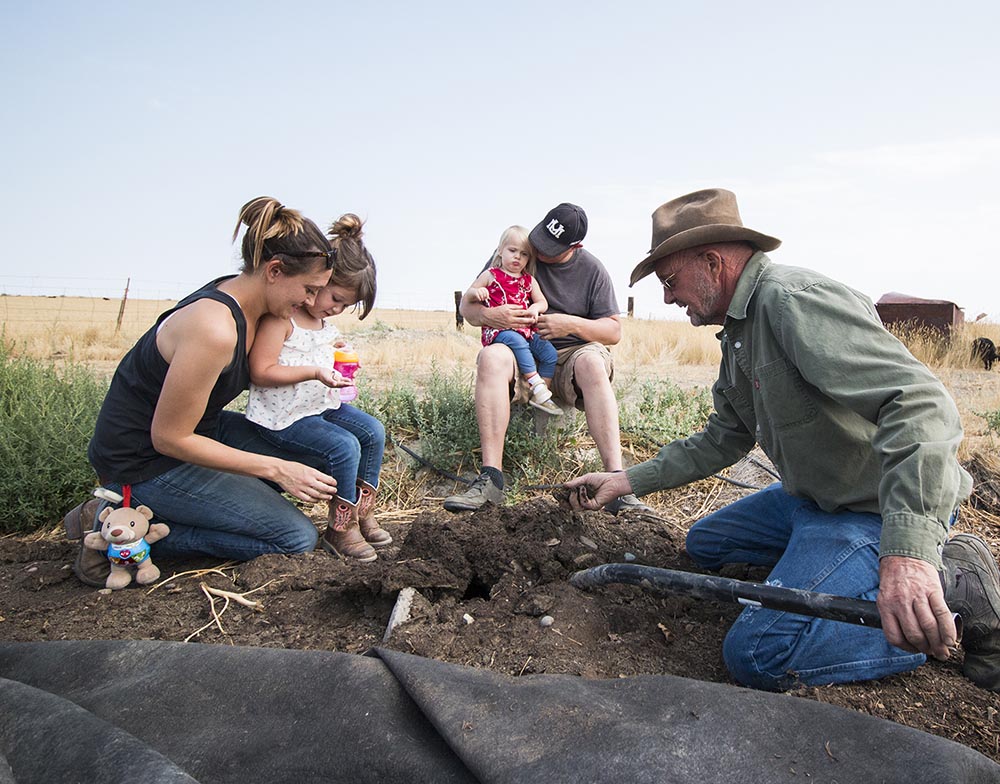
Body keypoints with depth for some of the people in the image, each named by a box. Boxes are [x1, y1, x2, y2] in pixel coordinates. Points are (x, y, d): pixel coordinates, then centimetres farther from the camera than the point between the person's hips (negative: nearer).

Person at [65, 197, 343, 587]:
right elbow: (169, 438, -23)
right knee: (297, 537, -9)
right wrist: (276, 469, -21)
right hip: (144, 462, -9)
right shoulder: (214, 328, -31)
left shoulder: (241, 295, -3)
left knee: (314, 459, 7)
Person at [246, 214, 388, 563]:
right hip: (283, 416, -9)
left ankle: (363, 512, 11)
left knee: (373, 431, 0)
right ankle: (340, 530, -7)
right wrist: (315, 371, -28)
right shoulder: (280, 316, -20)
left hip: (321, 404, 10)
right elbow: (261, 372, -22)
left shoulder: (324, 320, 9)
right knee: (344, 447, -23)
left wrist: (337, 351, 5)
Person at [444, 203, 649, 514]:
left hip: (570, 352, 0)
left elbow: (614, 331, 5)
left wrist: (572, 324, -13)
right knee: (492, 356, -34)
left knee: (592, 362, -36)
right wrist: (489, 316, -19)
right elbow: (466, 307, 6)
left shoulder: (592, 270, 5)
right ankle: (491, 478, -40)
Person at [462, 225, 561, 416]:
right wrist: (476, 293, -18)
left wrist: (536, 308, -13)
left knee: (550, 353, -11)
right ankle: (536, 385, -32)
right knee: (517, 342, -36)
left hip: (525, 329, 5)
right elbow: (467, 298, 7)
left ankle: (541, 396, -5)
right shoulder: (490, 275, 7)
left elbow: (543, 303, 12)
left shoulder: (529, 281, 19)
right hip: (498, 329, -5)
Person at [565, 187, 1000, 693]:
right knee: (704, 543, 23)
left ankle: (956, 588, -5)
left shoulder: (794, 299, -22)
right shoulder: (738, 331, 12)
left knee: (756, 654, -21)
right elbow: (723, 440, 18)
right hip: (813, 495, 11)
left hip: (879, 508, -11)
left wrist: (907, 549, -45)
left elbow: (920, 403, -34)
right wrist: (630, 480, 11)